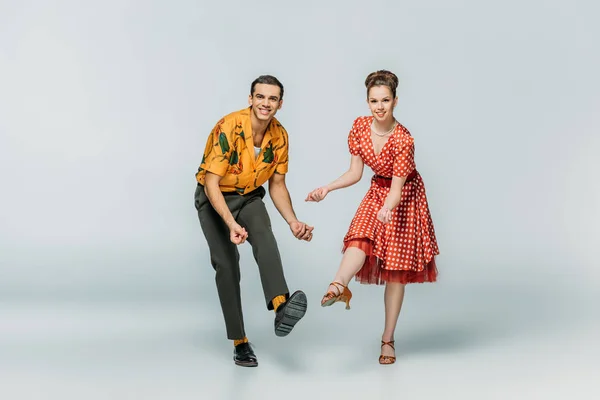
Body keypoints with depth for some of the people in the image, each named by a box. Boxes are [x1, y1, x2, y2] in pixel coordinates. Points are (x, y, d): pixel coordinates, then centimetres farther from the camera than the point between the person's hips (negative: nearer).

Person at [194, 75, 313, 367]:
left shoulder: (280, 135, -9)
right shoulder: (228, 127, -26)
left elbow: (277, 185, 2)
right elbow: (211, 183, -27)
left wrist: (293, 222, -13)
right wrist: (231, 223, -40)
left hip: (250, 198, 3)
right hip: (214, 199, -3)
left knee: (265, 238, -28)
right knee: (226, 265, -11)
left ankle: (281, 307, -48)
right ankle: (239, 342, 1)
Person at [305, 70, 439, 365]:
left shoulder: (403, 140, -26)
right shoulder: (360, 126, -11)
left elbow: (397, 189, -26)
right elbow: (355, 173, -4)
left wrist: (387, 209, -45)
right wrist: (327, 189, -15)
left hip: (404, 197, -4)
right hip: (377, 192, 4)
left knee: (396, 269, -1)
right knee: (361, 237, -27)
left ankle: (388, 340, 8)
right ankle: (339, 287, -56)